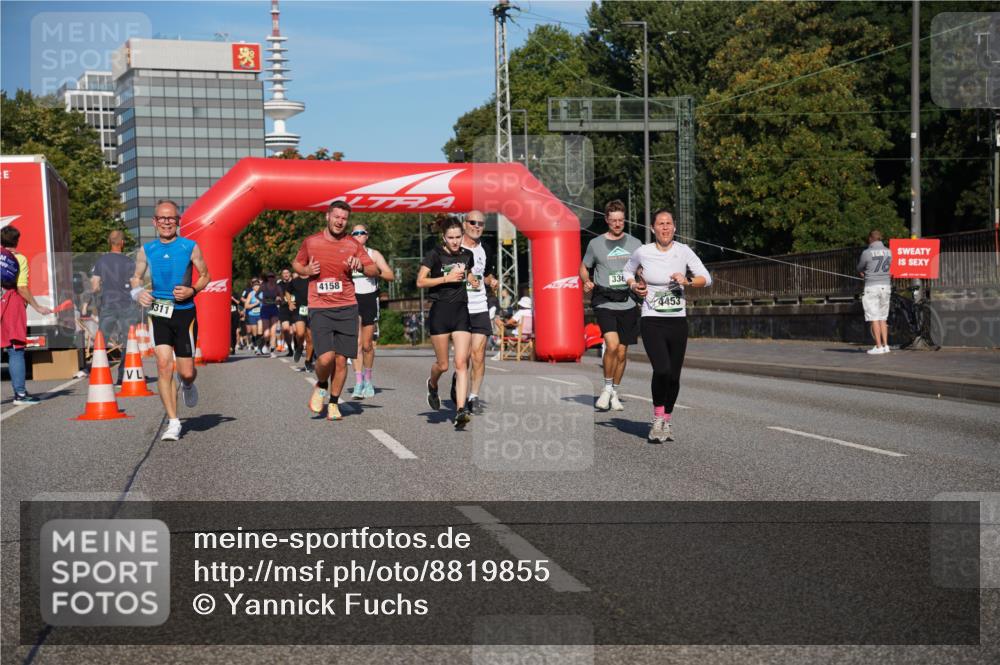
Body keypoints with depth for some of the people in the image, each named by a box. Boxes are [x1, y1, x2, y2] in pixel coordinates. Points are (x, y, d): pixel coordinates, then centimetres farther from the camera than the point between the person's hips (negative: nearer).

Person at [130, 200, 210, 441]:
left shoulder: (190, 247, -1)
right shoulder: (146, 250, 5)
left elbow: (205, 276, 8)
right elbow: (136, 278, 17)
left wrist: (192, 290, -11)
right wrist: (138, 292, -6)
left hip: (185, 313, -1)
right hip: (160, 314, 1)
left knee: (186, 372, 0)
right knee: (163, 364, -13)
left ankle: (188, 385, 41)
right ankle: (173, 422, -6)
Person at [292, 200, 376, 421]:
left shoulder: (352, 244, 6)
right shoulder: (310, 242, 4)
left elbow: (375, 270, 7)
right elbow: (296, 264, 20)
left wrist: (361, 267, -14)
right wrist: (305, 270, -3)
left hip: (347, 308, 2)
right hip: (320, 309, -2)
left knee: (341, 360, 2)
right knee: (325, 357, -16)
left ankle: (333, 403, 19)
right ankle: (320, 386, 16)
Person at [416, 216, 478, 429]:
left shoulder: (467, 255, 9)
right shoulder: (434, 255, -6)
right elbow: (420, 281, -11)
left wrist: (472, 280, 7)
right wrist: (447, 278, -18)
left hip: (461, 312, 3)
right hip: (440, 311, -3)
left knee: (461, 363, -9)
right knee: (443, 364, 4)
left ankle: (460, 411, -13)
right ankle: (432, 385, 39)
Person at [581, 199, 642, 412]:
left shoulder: (634, 243, 10)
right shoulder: (596, 243, 5)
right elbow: (583, 267, 16)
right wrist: (587, 281, -5)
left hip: (627, 303, 3)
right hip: (604, 302, -3)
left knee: (622, 352, 6)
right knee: (612, 344, -21)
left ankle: (614, 393, 23)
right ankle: (607, 387, -1)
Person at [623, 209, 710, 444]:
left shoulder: (683, 251, 1)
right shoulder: (642, 252, -1)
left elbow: (706, 278, -1)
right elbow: (627, 271, 19)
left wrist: (687, 281, -19)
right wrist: (634, 285, 0)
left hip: (678, 321, 2)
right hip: (652, 321, -2)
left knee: (674, 376, 6)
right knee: (662, 370, -20)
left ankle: (666, 422, 27)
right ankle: (657, 419, 0)